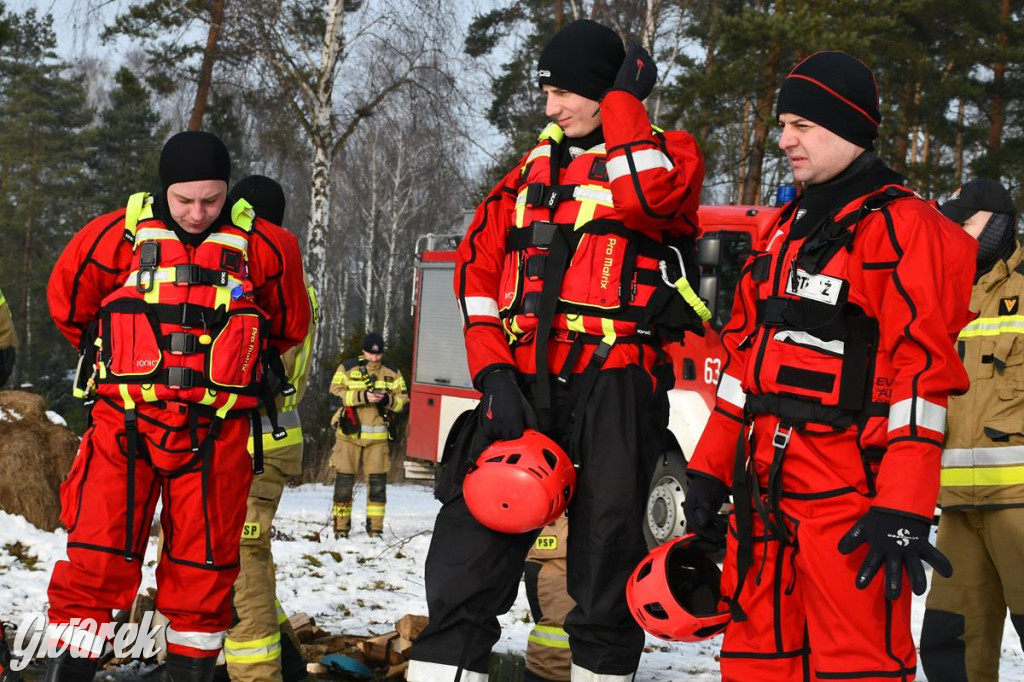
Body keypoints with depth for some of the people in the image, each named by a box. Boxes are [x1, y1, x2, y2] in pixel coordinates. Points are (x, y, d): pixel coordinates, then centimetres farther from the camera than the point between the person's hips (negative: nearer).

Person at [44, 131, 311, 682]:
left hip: (215, 430, 1)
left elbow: (288, 326, 17)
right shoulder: (117, 236, -3)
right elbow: (68, 302, 14)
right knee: (96, 555, -5)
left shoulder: (263, 248, -1)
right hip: (124, 423, -1)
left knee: (204, 562, 7)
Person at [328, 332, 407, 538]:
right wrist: (363, 396, -20)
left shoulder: (392, 372, 8)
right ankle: (341, 526, 9)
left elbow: (403, 401, 8)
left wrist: (388, 399, -14)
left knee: (377, 481, -1)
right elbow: (336, 392, -10)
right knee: (344, 479, 1)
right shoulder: (347, 368, 2)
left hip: (378, 437, 1)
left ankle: (375, 527, 6)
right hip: (350, 434, -1)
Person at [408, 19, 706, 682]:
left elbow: (643, 193, -22)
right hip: (524, 379, 4)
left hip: (615, 382, -4)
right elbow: (480, 268, 12)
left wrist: (625, 98, -8)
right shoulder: (534, 170, 18)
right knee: (473, 531, -2)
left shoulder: (665, 154, 4)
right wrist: (494, 372, -1)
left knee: (606, 543, 3)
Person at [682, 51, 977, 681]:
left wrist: (903, 511, -22)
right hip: (767, 487, 8)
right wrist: (709, 470, 18)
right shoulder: (787, 228, 18)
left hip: (849, 491, -8)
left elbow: (921, 372, -16)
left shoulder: (901, 226, -9)